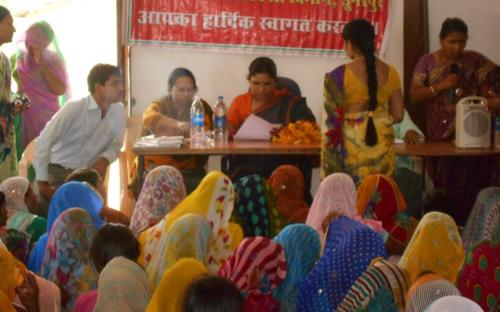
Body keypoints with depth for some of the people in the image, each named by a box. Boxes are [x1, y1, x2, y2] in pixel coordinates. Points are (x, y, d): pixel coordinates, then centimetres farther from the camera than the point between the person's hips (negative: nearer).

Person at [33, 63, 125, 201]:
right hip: (58, 172, -5)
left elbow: (115, 144, 8)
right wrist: (42, 182, -22)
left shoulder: (119, 111, -7)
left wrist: (104, 160, -15)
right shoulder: (74, 108, -22)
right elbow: (45, 141, -22)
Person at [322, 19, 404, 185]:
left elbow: (332, 122, -8)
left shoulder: (339, 75, -9)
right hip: (382, 148, 4)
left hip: (350, 149, -4)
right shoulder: (390, 72, 2)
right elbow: (398, 115, 7)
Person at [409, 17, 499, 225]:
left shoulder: (476, 62, 4)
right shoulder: (427, 62, 3)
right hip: (441, 137, 0)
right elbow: (414, 95, -2)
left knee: (471, 186, -7)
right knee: (446, 187, 0)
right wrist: (441, 85, -15)